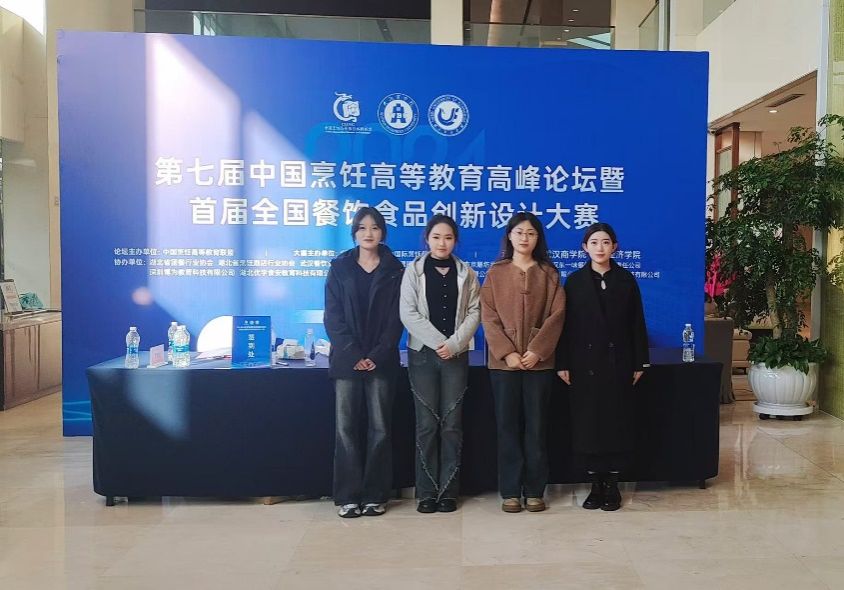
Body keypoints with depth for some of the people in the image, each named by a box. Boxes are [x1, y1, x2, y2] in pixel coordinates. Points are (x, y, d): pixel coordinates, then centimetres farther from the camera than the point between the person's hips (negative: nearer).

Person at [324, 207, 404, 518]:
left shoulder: (394, 270, 7)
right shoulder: (340, 268, 7)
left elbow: (395, 318, 1)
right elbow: (333, 317, 0)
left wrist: (377, 356, -11)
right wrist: (353, 355, -11)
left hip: (381, 360, 0)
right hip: (346, 360, 0)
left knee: (379, 426, 1)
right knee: (347, 427, -1)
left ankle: (375, 494, 10)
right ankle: (348, 496, 7)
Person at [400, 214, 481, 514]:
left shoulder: (466, 273, 8)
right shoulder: (413, 271, 4)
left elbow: (474, 312, 2)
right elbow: (408, 313, -4)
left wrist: (454, 344, -12)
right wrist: (438, 342, -12)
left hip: (456, 355, 1)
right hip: (423, 354, -1)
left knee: (452, 424, 1)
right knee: (427, 424, -1)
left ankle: (448, 491, 7)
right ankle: (427, 492, 6)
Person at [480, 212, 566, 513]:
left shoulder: (549, 273, 7)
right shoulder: (496, 272, 6)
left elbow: (557, 314, -1)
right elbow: (488, 316, -1)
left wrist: (537, 350, -13)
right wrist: (507, 352, -12)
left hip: (539, 361, 0)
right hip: (503, 361, 0)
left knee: (536, 427, 4)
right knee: (507, 426, 3)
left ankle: (535, 490, 12)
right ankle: (510, 491, 10)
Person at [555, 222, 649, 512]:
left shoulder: (626, 280, 4)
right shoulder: (575, 281, 3)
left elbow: (637, 323, 4)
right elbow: (566, 324, 1)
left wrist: (639, 362, 0)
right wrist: (563, 364, -4)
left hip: (618, 362, 0)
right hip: (584, 363, 0)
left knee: (617, 422, 3)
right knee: (587, 423, 2)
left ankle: (612, 485, 14)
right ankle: (596, 485, 14)